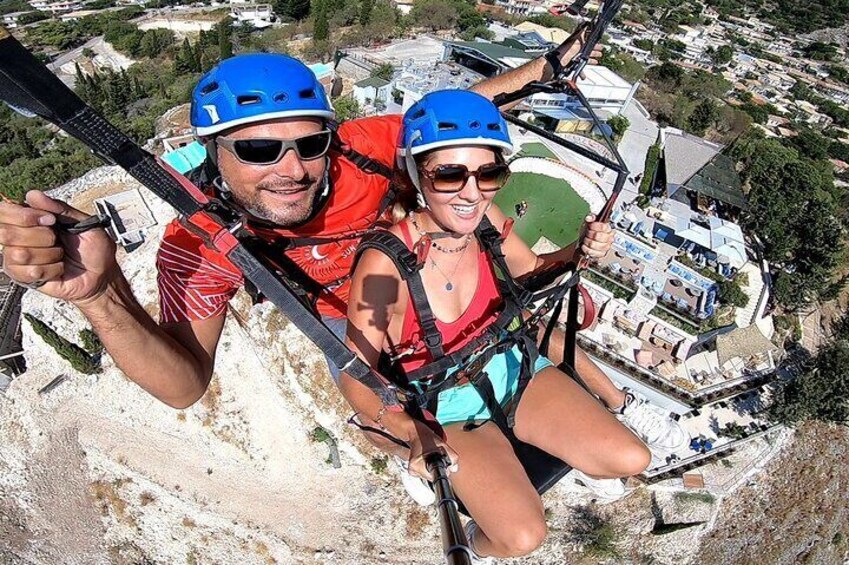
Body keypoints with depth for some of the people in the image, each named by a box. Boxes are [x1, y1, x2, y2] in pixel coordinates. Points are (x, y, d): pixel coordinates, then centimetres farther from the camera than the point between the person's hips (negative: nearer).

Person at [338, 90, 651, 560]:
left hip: (514, 367, 5)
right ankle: (481, 544, 18)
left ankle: (520, 458, 24)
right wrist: (412, 433, -36)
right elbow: (356, 379, -21)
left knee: (632, 461, -1)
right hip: (448, 409, -5)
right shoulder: (385, 264, -30)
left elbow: (530, 271, 7)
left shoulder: (486, 220, -15)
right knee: (523, 536, -19)